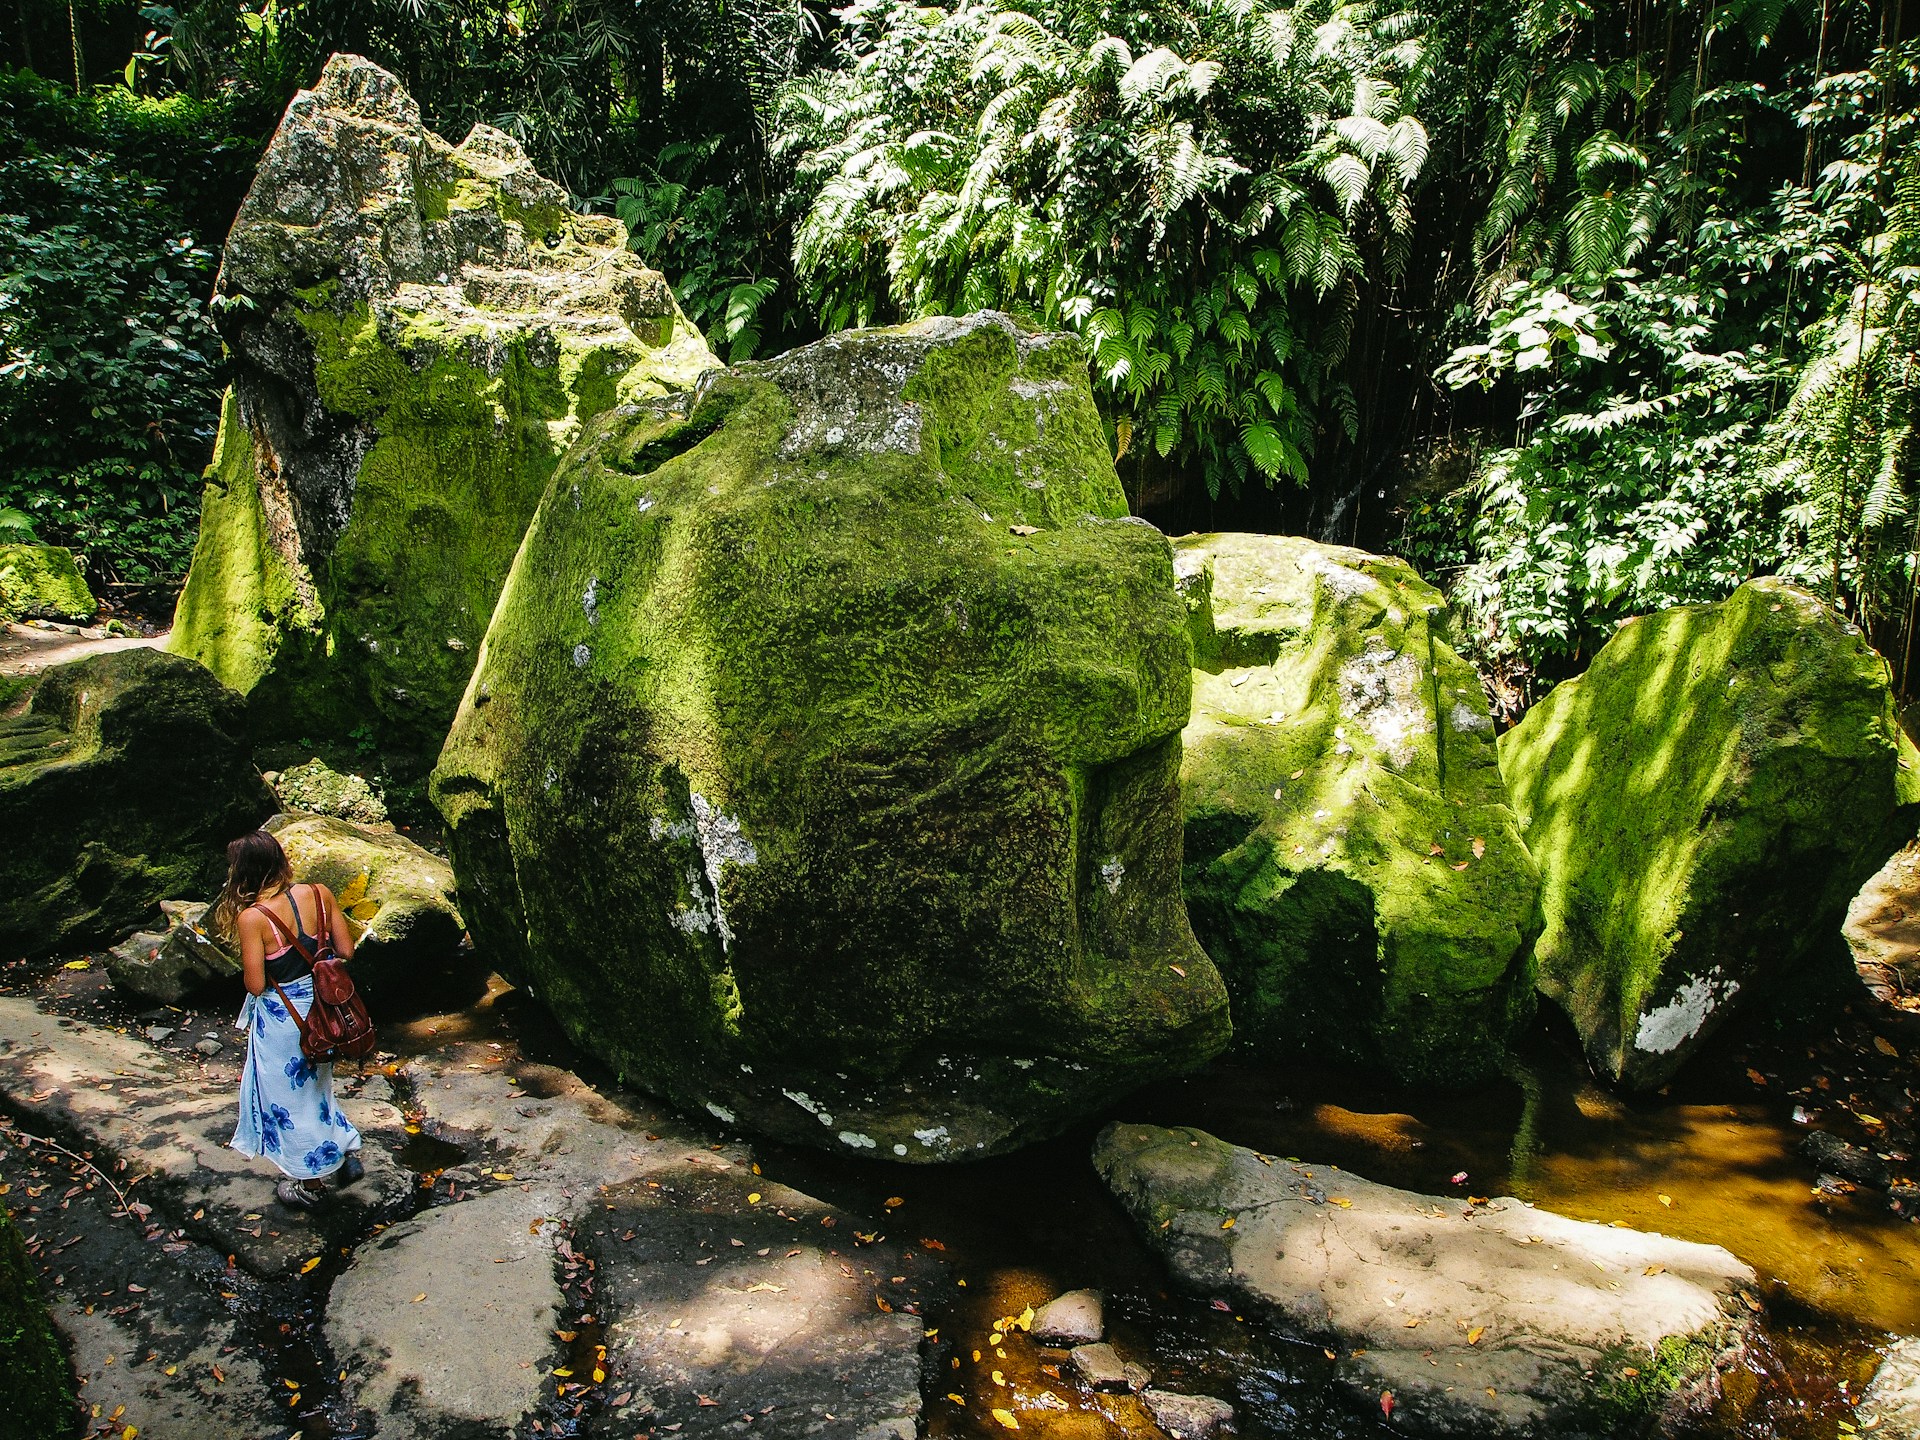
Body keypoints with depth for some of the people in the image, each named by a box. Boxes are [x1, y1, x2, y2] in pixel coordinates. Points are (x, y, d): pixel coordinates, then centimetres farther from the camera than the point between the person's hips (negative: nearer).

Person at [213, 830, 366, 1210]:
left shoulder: (252, 917, -22)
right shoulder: (319, 894, -9)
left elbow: (255, 984, -20)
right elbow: (346, 951, -4)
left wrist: (248, 964, 1)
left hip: (281, 1018, -5)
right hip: (320, 1005, 5)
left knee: (290, 1095, 15)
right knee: (315, 1085, 27)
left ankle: (311, 1182, 29)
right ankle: (347, 1154, 33)